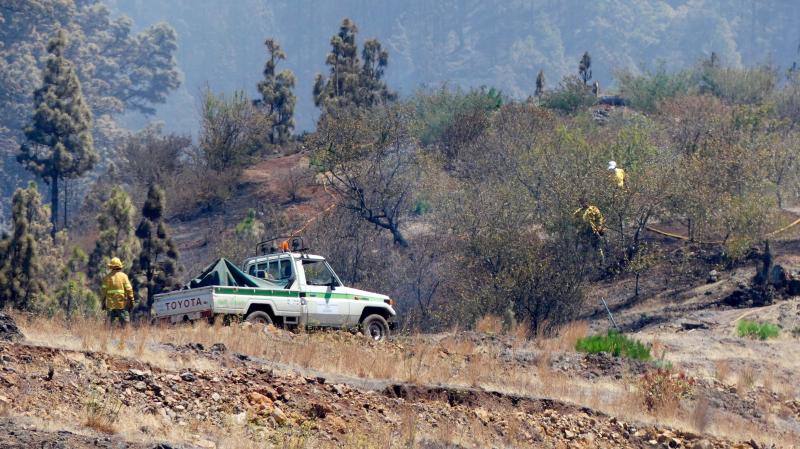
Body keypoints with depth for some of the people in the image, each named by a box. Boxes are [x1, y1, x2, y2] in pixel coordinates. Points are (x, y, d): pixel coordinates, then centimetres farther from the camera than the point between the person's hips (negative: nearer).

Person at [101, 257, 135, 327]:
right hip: (122, 305, -2)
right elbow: (129, 289, -6)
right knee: (125, 323, -2)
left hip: (111, 305, 2)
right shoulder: (123, 276, -2)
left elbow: (104, 291, 5)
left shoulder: (107, 277, 4)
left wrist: (103, 303, 12)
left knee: (111, 323, 8)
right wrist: (131, 301, 0)